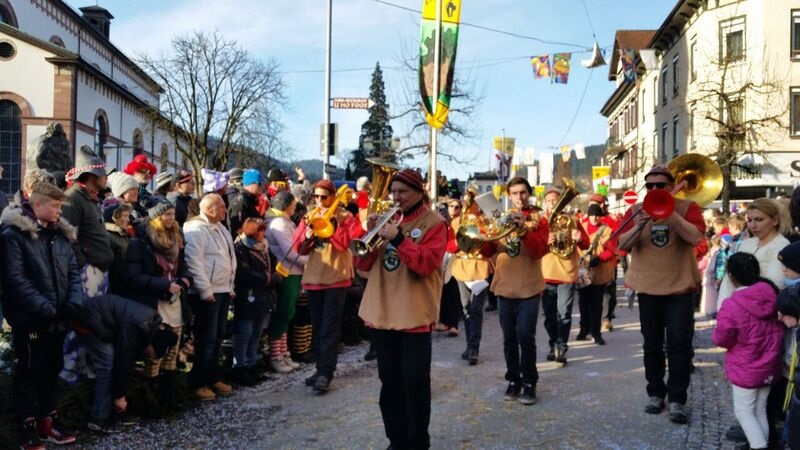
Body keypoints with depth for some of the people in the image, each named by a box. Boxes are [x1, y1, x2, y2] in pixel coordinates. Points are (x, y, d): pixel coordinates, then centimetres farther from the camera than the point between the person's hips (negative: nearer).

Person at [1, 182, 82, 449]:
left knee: (52, 368, 16)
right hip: (30, 318, -6)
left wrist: (74, 302, -8)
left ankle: (47, 420, 29)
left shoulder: (60, 233, 10)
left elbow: (73, 271, 8)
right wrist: (45, 309, -21)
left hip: (58, 318, 7)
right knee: (28, 372, 5)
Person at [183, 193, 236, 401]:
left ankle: (213, 378, 25)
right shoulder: (196, 229, -14)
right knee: (206, 339, -4)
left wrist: (230, 286, 17)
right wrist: (205, 290, -20)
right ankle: (198, 383, 6)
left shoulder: (220, 228, 16)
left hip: (223, 291, 9)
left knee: (217, 338, 15)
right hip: (207, 293, -9)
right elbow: (194, 263, -20)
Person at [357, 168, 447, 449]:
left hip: (414, 315, -5)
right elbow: (364, 264, 10)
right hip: (381, 313, 5)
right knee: (389, 382, 11)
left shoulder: (433, 223, -3)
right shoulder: (385, 219, 14)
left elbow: (426, 264, -16)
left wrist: (398, 238, -23)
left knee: (415, 382, -1)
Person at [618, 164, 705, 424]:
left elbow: (696, 238, -19)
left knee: (679, 343, -3)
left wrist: (671, 213, -27)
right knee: (652, 344, 10)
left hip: (680, 287, -2)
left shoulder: (687, 207, -3)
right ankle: (655, 393, 22)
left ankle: (677, 400, 5)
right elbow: (623, 245, -7)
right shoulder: (636, 210, 2)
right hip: (648, 287, 2)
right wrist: (638, 226, -25)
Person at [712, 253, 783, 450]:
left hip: (746, 369, -6)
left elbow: (721, 339, -12)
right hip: (769, 366, 6)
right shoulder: (773, 295, -7)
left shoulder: (731, 306, -25)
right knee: (760, 411, 18)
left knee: (744, 412, 8)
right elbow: (778, 330, 8)